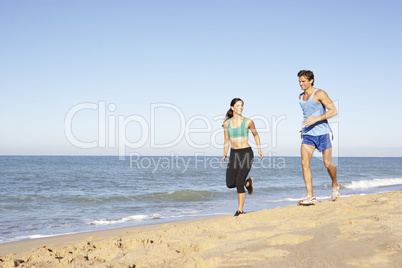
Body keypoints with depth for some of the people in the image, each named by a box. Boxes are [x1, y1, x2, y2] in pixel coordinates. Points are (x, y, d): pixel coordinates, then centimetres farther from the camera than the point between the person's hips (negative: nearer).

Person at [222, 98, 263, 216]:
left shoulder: (248, 122, -2)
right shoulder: (227, 123, 6)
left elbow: (255, 135, 14)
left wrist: (259, 150, 8)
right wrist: (224, 155, 4)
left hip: (246, 153, -4)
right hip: (234, 154, 4)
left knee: (239, 182, -14)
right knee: (230, 184, -2)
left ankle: (240, 210, 0)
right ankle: (248, 182, 30)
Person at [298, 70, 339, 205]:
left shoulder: (319, 94, -8)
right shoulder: (301, 97, 12)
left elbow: (334, 111, -14)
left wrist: (315, 119, -23)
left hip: (323, 133, -5)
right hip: (308, 135, 5)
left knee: (328, 164, 3)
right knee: (305, 163, -12)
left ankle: (335, 185, 32)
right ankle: (310, 196, -12)